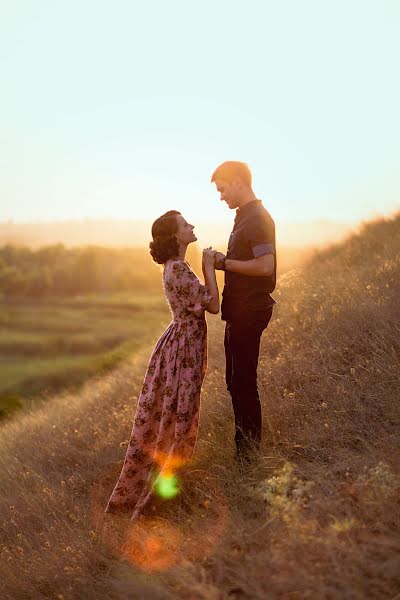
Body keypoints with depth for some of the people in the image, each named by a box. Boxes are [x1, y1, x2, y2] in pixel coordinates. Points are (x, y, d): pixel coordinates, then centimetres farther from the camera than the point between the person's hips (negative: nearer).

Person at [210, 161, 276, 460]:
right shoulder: (245, 217, 16)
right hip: (240, 310, 11)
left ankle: (250, 451, 7)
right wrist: (223, 262, 10)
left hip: (249, 311, -11)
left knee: (243, 382, -4)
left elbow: (265, 265, -24)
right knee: (236, 381, 16)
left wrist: (225, 262, -15)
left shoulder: (258, 218, -15)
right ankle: (245, 445, 27)